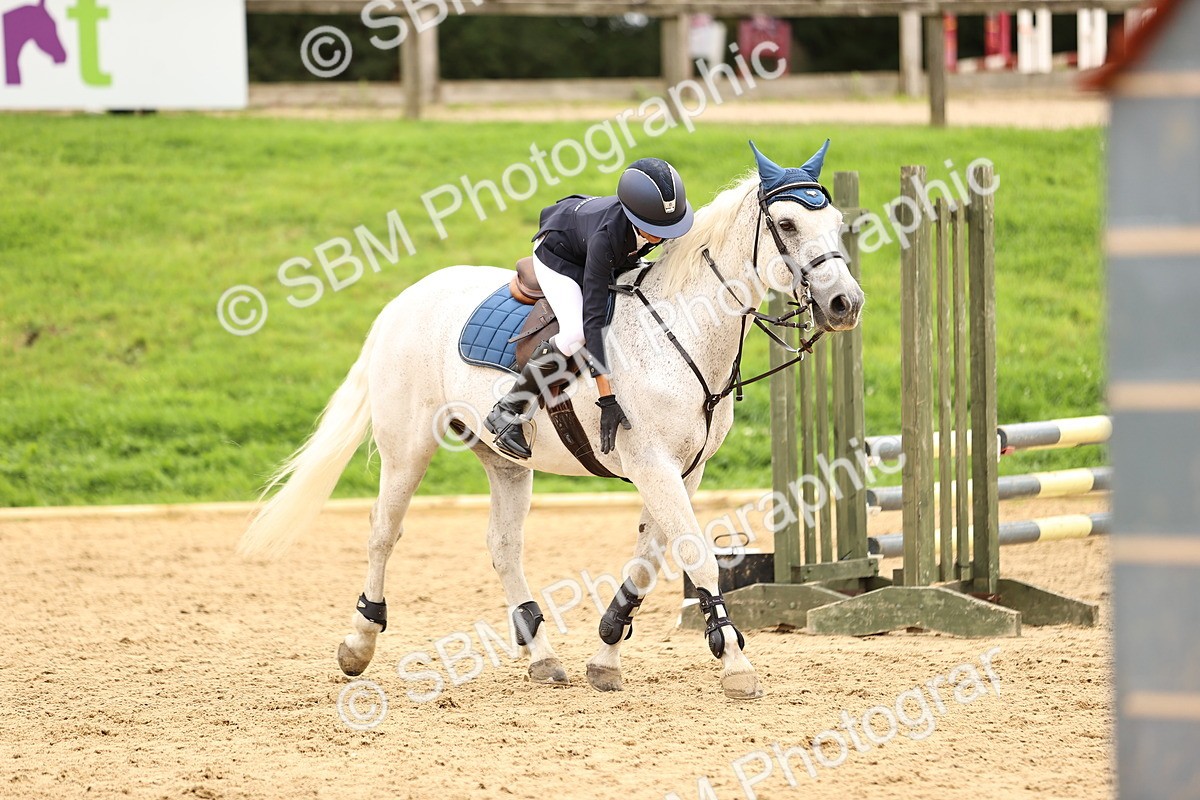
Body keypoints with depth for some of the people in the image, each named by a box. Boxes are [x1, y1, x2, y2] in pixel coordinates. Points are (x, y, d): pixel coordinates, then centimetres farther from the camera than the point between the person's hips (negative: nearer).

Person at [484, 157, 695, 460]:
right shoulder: (606, 237, -45)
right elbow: (593, 318, -45)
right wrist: (608, 398, -48)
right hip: (558, 251, -7)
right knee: (576, 334, -28)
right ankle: (506, 411, -15)